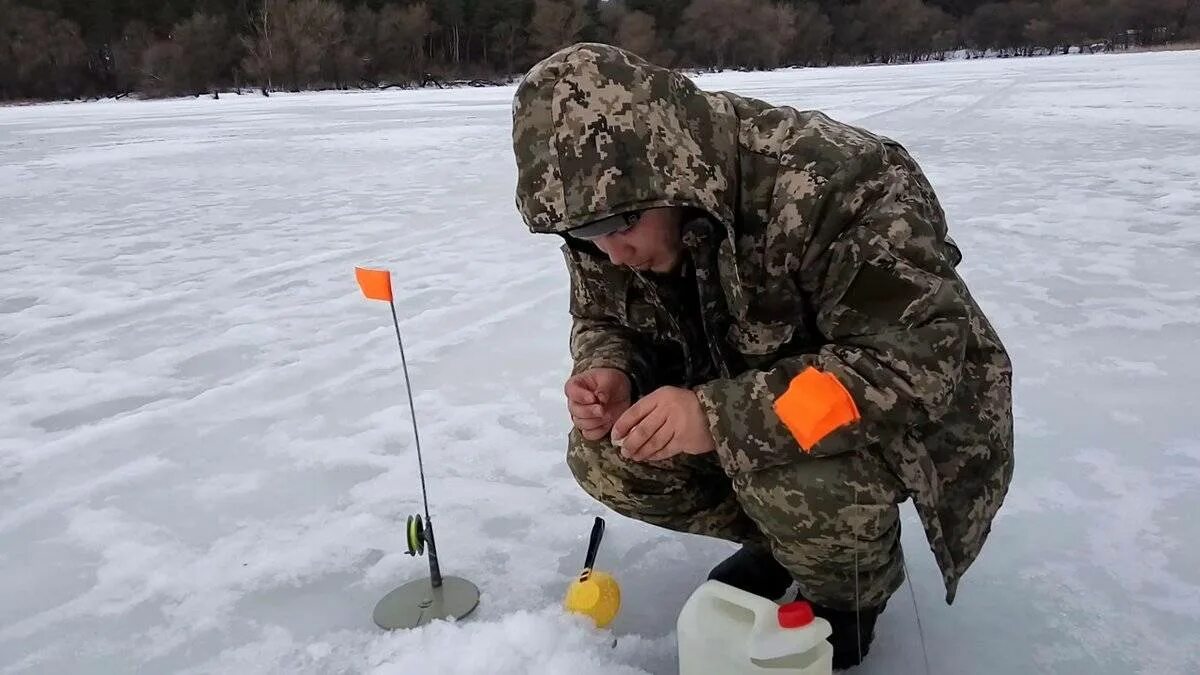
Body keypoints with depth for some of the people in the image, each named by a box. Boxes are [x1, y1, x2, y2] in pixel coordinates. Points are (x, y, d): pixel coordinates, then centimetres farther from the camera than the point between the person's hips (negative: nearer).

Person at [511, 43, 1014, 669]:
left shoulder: (835, 183, -34)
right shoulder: (609, 211, -12)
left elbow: (917, 362, -35)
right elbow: (602, 321, 3)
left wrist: (723, 416, -42)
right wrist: (609, 375, -23)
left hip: (908, 409, -6)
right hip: (743, 400, 7)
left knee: (795, 474, -36)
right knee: (603, 459, -11)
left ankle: (850, 596, 0)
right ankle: (788, 538, 11)